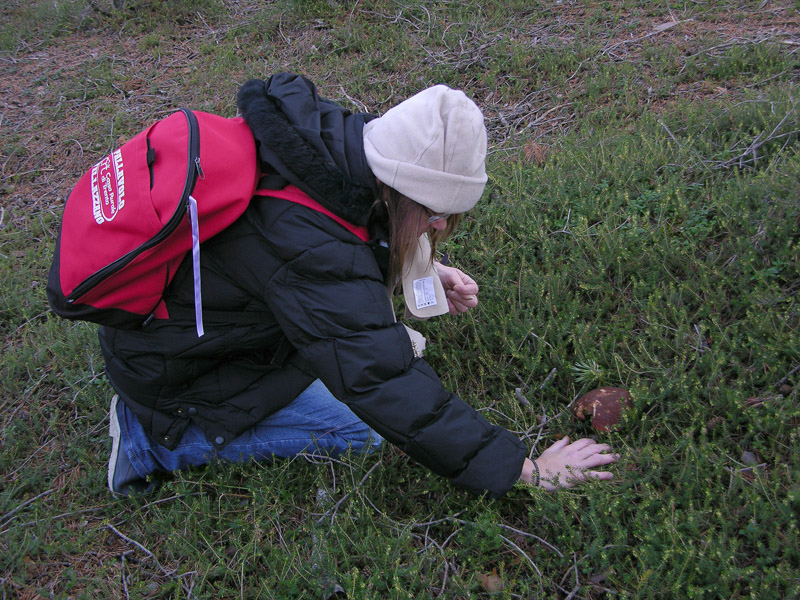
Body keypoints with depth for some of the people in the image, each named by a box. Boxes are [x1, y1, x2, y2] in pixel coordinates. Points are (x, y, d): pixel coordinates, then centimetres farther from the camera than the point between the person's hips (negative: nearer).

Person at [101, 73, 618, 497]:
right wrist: (525, 471, -31)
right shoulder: (309, 252, -39)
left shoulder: (336, 136, -15)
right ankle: (157, 438, -2)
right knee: (364, 430, -7)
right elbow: (391, 390, -37)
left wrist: (426, 270, -3)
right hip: (177, 374, -8)